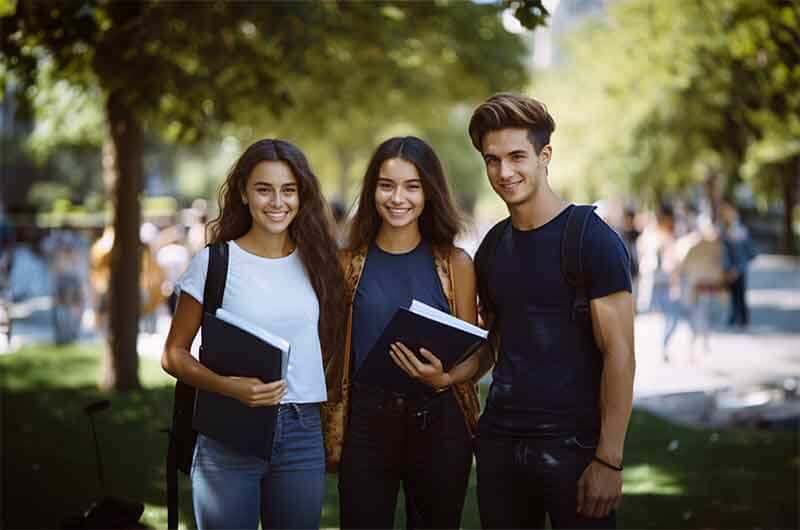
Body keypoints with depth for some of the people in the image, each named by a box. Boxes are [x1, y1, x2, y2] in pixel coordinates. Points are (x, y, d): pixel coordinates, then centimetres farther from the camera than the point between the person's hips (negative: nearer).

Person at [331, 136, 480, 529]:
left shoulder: (455, 264, 0)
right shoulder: (349, 262, 2)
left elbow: (472, 354, 4)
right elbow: (334, 347, 7)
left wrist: (442, 378, -16)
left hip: (437, 423, 0)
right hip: (366, 421, 0)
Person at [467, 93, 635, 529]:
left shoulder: (593, 240, -9)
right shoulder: (492, 248, 10)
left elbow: (619, 353, -12)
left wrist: (609, 460, -16)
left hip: (572, 445, -5)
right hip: (499, 443, 6)